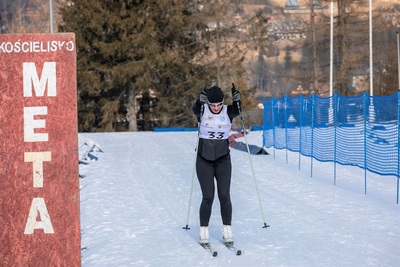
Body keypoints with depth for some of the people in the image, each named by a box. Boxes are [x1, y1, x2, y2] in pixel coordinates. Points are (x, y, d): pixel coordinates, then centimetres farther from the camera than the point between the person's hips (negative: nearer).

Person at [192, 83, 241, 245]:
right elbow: (196, 109, -29)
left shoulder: (228, 111, -5)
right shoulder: (203, 110, -8)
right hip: (204, 160, -1)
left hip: (223, 160, 1)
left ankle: (227, 231, 9)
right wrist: (200, 100, -49)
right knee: (208, 197, -5)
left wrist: (236, 100, -45)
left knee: (224, 196, -2)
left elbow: (236, 111, -25)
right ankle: (203, 233, 8)